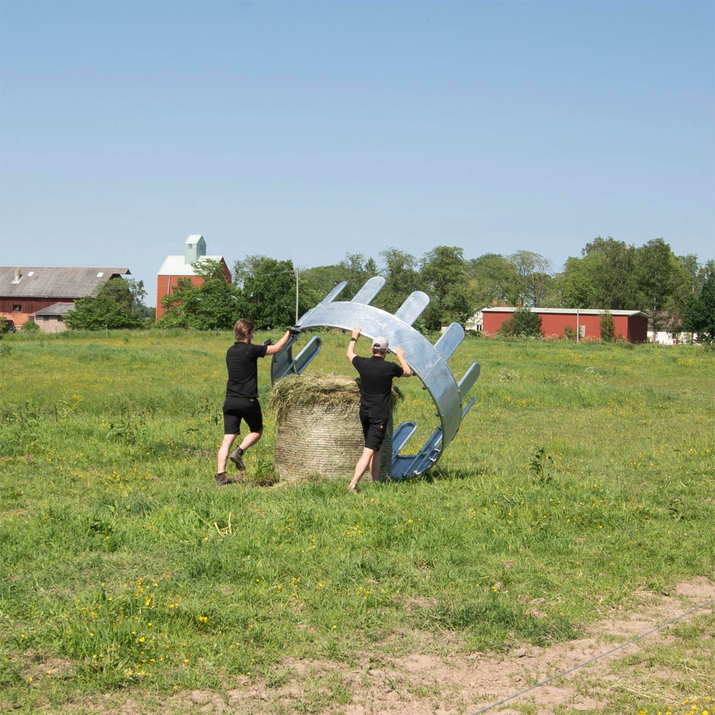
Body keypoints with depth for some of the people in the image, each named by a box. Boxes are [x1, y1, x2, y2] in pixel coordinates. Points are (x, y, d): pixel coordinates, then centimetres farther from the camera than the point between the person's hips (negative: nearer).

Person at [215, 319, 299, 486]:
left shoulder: (230, 352, 10)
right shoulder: (251, 350, -10)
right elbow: (277, 348, 0)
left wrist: (262, 348, 35)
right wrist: (289, 333, 13)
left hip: (230, 401, 5)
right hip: (248, 401, -5)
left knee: (228, 439, 1)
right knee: (257, 431, 19)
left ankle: (220, 475, -8)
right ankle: (239, 452, -4)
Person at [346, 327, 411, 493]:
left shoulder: (363, 364, -1)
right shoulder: (390, 367, -10)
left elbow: (349, 354, 22)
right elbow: (407, 373, 13)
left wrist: (354, 338, 39)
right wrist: (401, 358, 30)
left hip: (364, 413, 5)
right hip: (379, 415, -5)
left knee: (376, 449, 19)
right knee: (369, 452, -8)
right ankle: (353, 484, -19)